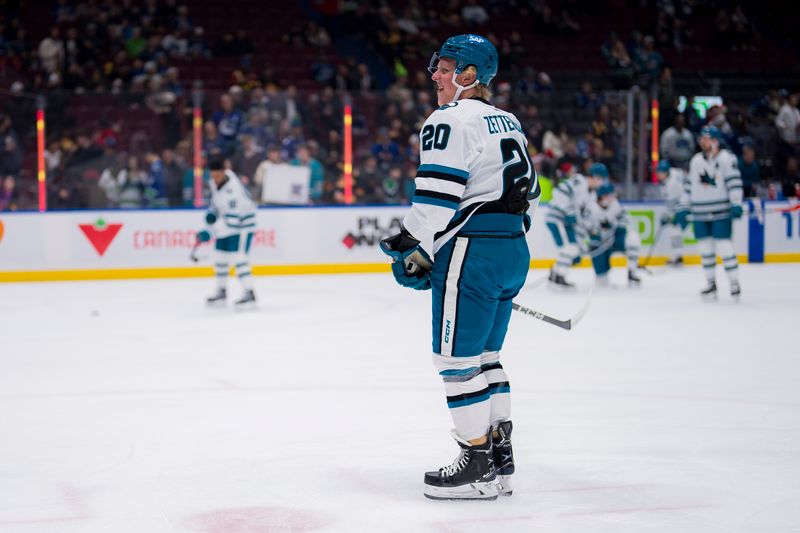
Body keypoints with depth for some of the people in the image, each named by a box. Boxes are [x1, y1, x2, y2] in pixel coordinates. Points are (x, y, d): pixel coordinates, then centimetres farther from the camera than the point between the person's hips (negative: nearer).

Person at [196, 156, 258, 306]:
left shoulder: (233, 190, -33)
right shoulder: (215, 182, -6)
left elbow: (232, 220, -34)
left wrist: (210, 232, -36)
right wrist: (211, 212, -1)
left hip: (243, 223, -9)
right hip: (226, 221, 9)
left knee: (238, 256, -18)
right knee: (221, 256, 11)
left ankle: (249, 293, -17)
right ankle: (221, 291, 24)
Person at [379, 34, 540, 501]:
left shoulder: (451, 121, -10)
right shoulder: (507, 122, 18)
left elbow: (438, 195, -18)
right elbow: (527, 191, 23)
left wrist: (415, 252, -12)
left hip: (471, 252, -10)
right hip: (513, 250, 10)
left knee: (458, 359, -3)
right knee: (485, 357, 16)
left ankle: (478, 467, -1)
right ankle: (501, 462, 18)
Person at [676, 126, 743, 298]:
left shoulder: (726, 158, -5)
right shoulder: (696, 160, 14)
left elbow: (734, 182, -12)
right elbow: (689, 185, 19)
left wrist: (736, 204, -21)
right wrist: (683, 208, 15)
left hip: (721, 213, -6)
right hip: (700, 214, 6)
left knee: (724, 248, -9)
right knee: (705, 249, 8)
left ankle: (734, 283, -1)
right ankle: (711, 284, 18)